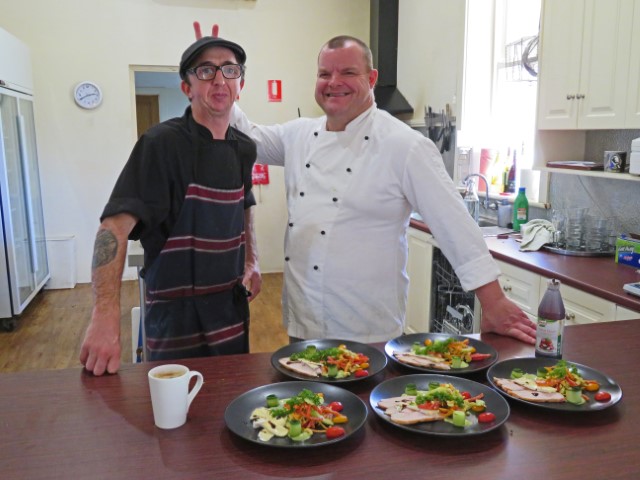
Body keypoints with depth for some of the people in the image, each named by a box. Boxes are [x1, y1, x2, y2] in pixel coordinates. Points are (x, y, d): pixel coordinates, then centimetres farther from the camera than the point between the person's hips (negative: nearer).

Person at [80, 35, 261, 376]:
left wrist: (251, 261, 11)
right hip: (176, 315, -6)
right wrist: (106, 317, -34)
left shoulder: (243, 149, 5)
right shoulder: (162, 144, -17)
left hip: (233, 307, 7)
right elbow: (115, 226, -25)